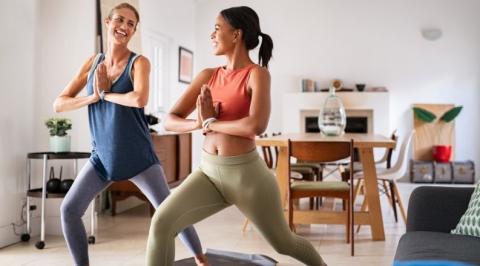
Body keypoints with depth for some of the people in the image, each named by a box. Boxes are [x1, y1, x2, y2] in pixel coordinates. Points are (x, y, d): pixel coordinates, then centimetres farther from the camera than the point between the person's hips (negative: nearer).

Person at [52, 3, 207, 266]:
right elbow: (58, 104, 2)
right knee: (69, 210, 0)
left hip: (138, 155, -4)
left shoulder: (139, 62, -10)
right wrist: (93, 96, -14)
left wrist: (105, 93, -15)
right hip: (102, 155, 4)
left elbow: (140, 99, -31)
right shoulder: (93, 62, 3)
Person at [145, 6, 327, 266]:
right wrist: (199, 123, -17)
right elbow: (170, 120, 4)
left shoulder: (257, 74, -9)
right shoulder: (207, 76, 6)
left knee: (284, 242, 14)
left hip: (246, 173, -4)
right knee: (162, 221, -17)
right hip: (208, 171, 5)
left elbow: (256, 126, -26)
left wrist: (211, 122, -13)